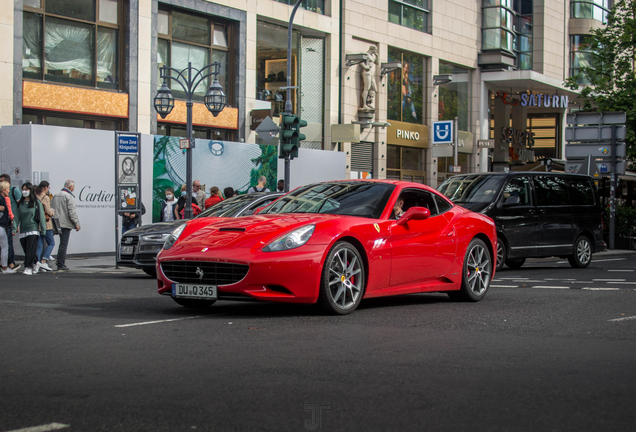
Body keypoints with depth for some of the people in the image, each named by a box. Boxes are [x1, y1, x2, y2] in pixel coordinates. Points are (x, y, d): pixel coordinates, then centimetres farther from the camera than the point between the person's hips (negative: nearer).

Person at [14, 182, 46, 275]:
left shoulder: (36, 203, 0)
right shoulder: (20, 204, 11)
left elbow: (41, 217, 0)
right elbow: (16, 216, 7)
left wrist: (43, 230, -4)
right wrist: (15, 227, -5)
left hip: (33, 230, -4)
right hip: (22, 231, 4)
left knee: (31, 250, -11)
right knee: (26, 250, 8)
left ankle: (28, 267, -10)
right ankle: (36, 263, 28)